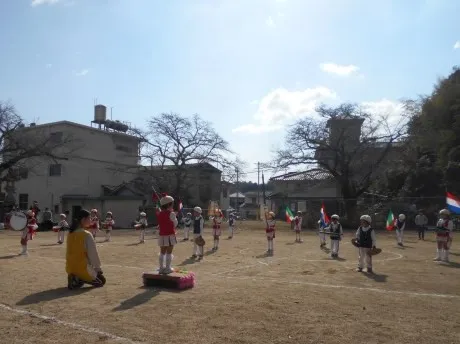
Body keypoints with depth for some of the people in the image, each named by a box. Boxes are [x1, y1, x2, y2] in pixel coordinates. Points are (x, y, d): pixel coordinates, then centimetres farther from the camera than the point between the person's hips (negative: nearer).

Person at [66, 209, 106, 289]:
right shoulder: (87, 235, -18)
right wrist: (99, 269, 1)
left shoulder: (70, 234, 3)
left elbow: (70, 252, 10)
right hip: (84, 268, -7)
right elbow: (93, 254, -13)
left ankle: (77, 280, 3)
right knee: (102, 280, 17)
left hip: (70, 268, 7)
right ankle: (82, 279, -7)